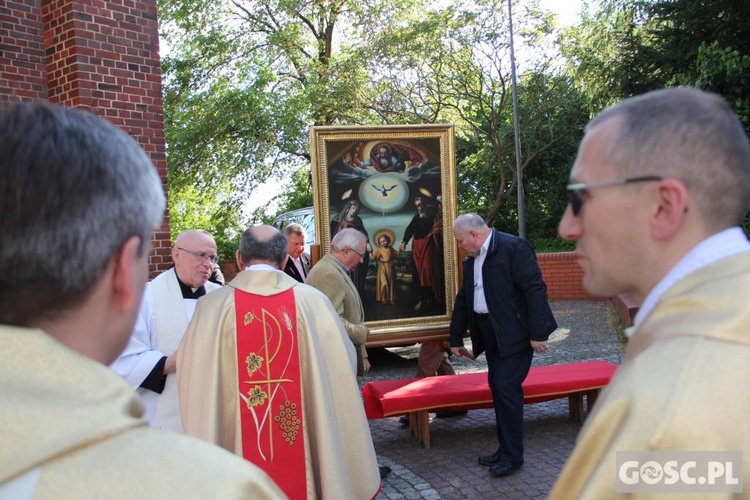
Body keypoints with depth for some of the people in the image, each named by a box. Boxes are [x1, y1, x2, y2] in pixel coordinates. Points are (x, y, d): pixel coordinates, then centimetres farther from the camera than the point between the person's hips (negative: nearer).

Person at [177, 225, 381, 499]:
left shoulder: (213, 306, -10)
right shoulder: (313, 302, -10)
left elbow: (192, 376, 0)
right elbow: (340, 372, -2)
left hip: (237, 453, 0)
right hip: (302, 448, 0)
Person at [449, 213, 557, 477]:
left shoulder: (513, 247, -12)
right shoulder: (472, 260, 14)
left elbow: (535, 289, -17)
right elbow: (463, 300, 22)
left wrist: (537, 334, -20)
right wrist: (456, 338, 23)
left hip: (514, 333, -8)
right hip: (490, 334, 8)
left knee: (506, 388, -8)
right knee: (498, 387, 10)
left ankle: (512, 455, 6)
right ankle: (506, 449, 22)